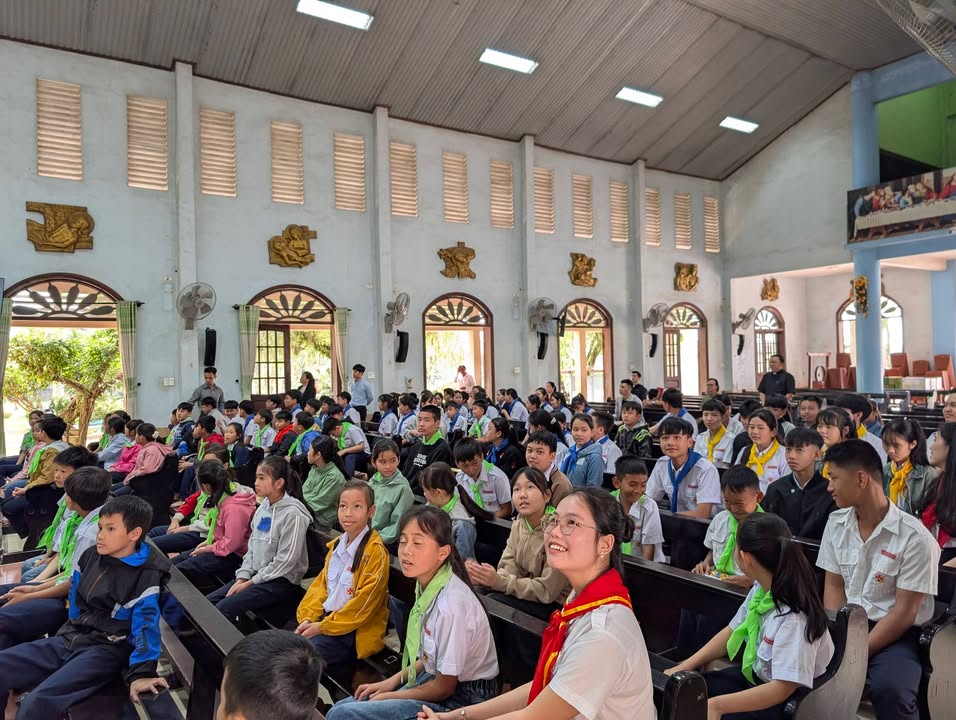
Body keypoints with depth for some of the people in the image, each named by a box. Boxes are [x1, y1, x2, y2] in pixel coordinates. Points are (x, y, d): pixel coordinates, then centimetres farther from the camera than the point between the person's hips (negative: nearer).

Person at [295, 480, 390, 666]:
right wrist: (308, 618, -3)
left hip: (356, 631, -7)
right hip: (326, 616, 7)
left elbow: (364, 602, -18)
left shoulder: (375, 551, -17)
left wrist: (322, 626, -15)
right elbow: (321, 583, 13)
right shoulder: (337, 544, 9)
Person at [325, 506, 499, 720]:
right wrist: (392, 681, 8)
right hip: (436, 680, 8)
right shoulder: (426, 585, -4)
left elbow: (445, 686, -17)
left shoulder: (451, 604, -29)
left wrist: (390, 696, -6)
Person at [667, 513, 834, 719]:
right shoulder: (762, 588, -8)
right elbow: (732, 630, 5)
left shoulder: (794, 617, -31)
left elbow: (782, 688, -32)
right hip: (758, 677, 7)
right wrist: (685, 666, 1)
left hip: (789, 702, -7)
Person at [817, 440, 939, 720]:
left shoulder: (914, 537, -15)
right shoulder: (836, 523, 2)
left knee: (890, 689, -33)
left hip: (895, 635, -4)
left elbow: (904, 612, -14)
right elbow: (834, 586, 6)